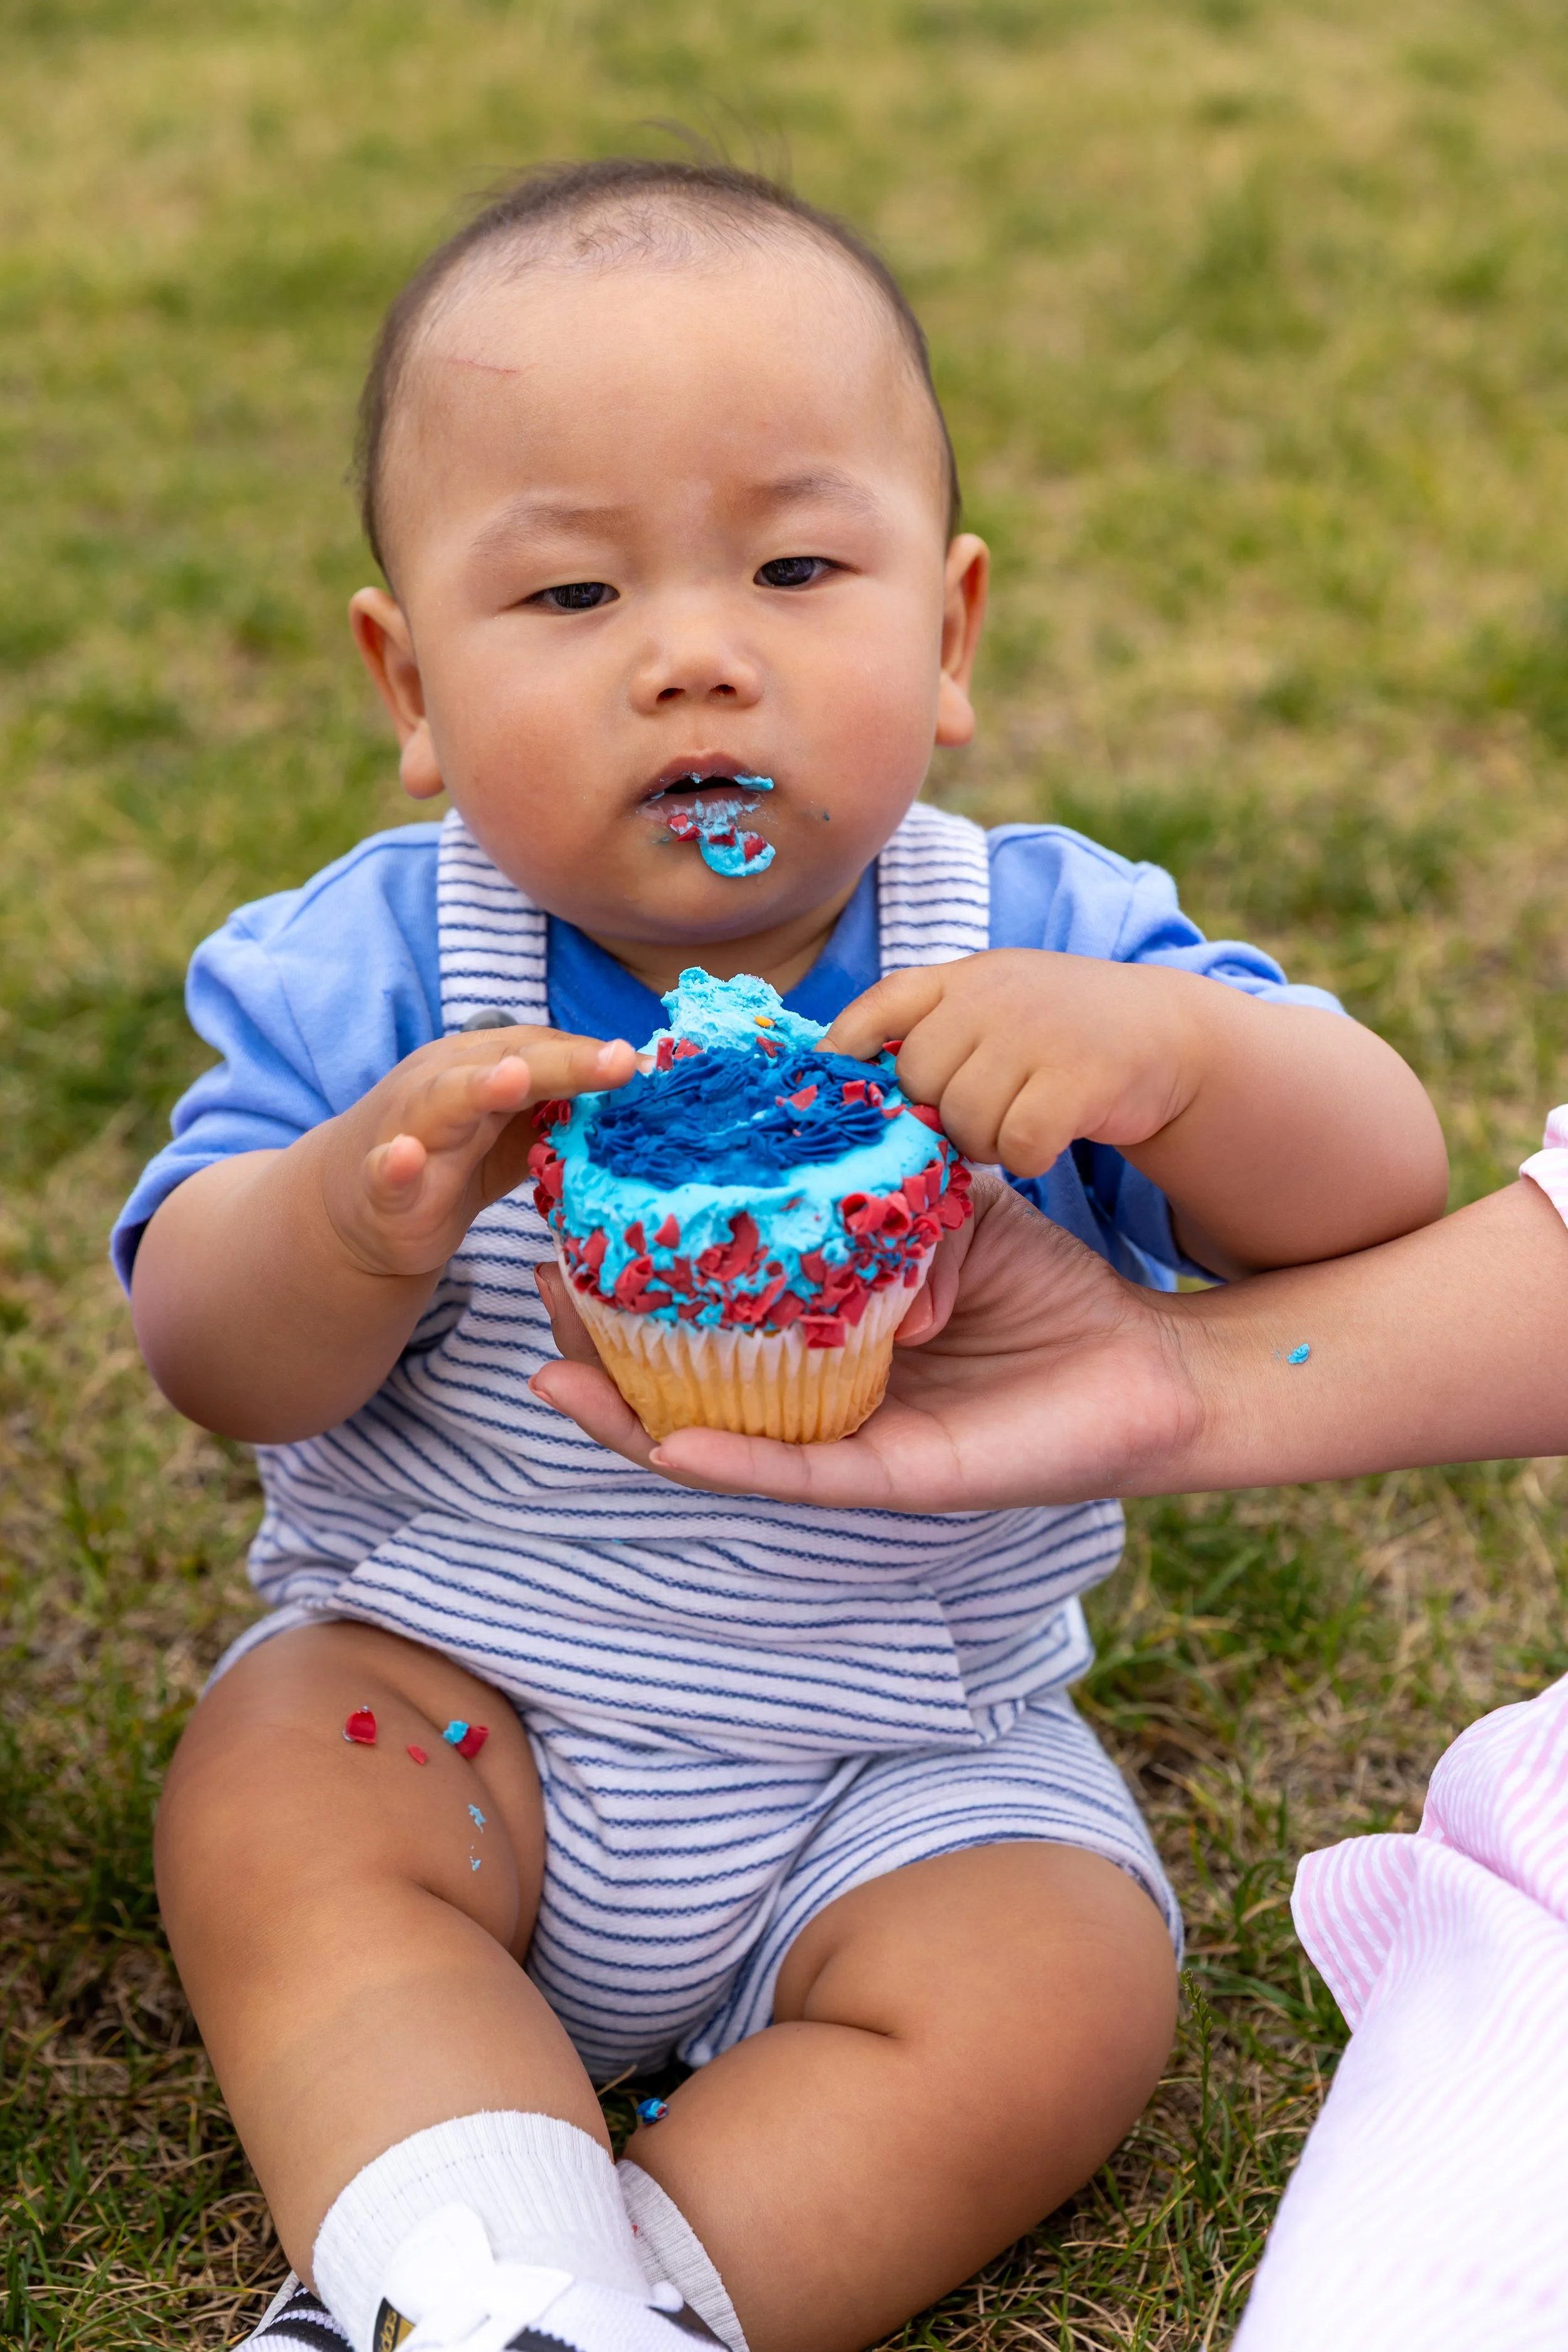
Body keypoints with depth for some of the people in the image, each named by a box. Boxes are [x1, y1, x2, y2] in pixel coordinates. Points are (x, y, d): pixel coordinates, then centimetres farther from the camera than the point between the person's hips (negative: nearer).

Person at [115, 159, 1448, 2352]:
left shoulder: (1039, 949, -11)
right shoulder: (377, 971, -10)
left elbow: (1384, 1197, -16)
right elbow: (213, 1361, -14)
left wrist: (1168, 1046, -37)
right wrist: (359, 1211, -38)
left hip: (906, 1762, 0)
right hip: (443, 1699, 0)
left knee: (1056, 2003, -19)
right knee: (266, 1820, -23)